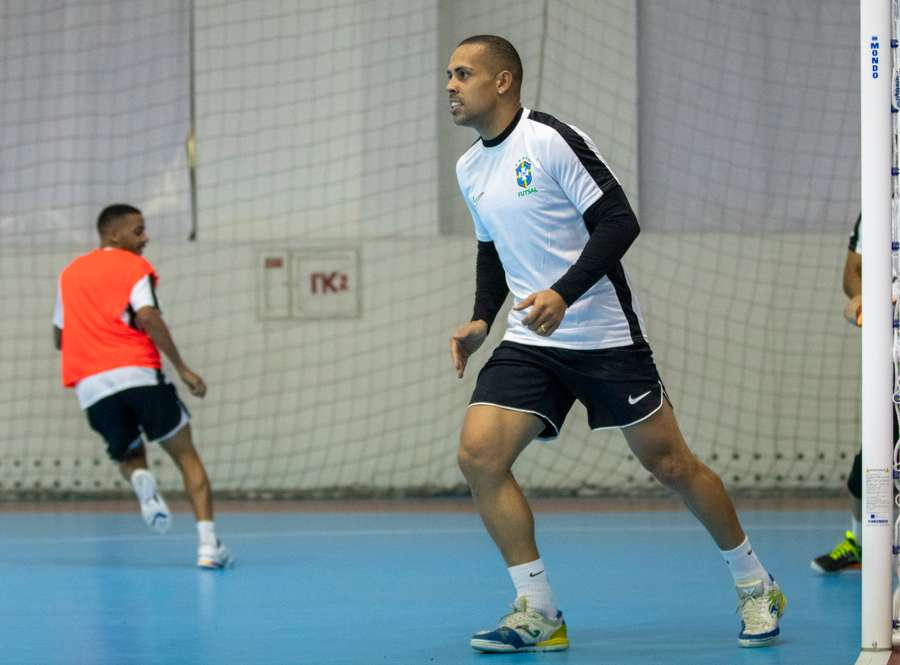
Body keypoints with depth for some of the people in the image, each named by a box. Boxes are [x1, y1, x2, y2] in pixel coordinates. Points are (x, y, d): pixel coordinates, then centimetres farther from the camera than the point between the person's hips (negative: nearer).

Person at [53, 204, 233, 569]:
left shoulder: (69, 273, 21)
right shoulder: (134, 267, 4)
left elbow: (59, 337, 24)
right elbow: (148, 318, -12)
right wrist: (183, 369, -9)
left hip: (90, 386, 4)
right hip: (138, 373, -4)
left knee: (128, 457, 22)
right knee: (186, 456, 6)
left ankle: (140, 479, -17)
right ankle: (207, 543, -11)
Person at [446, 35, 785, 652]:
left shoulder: (552, 139, -13)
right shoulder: (470, 168, 10)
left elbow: (619, 222, -17)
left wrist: (563, 294, -27)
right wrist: (481, 320, 8)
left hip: (605, 337, -6)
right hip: (529, 342, 6)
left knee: (671, 464, 0)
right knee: (478, 455, -13)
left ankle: (756, 586, 20)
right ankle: (538, 613, -5)